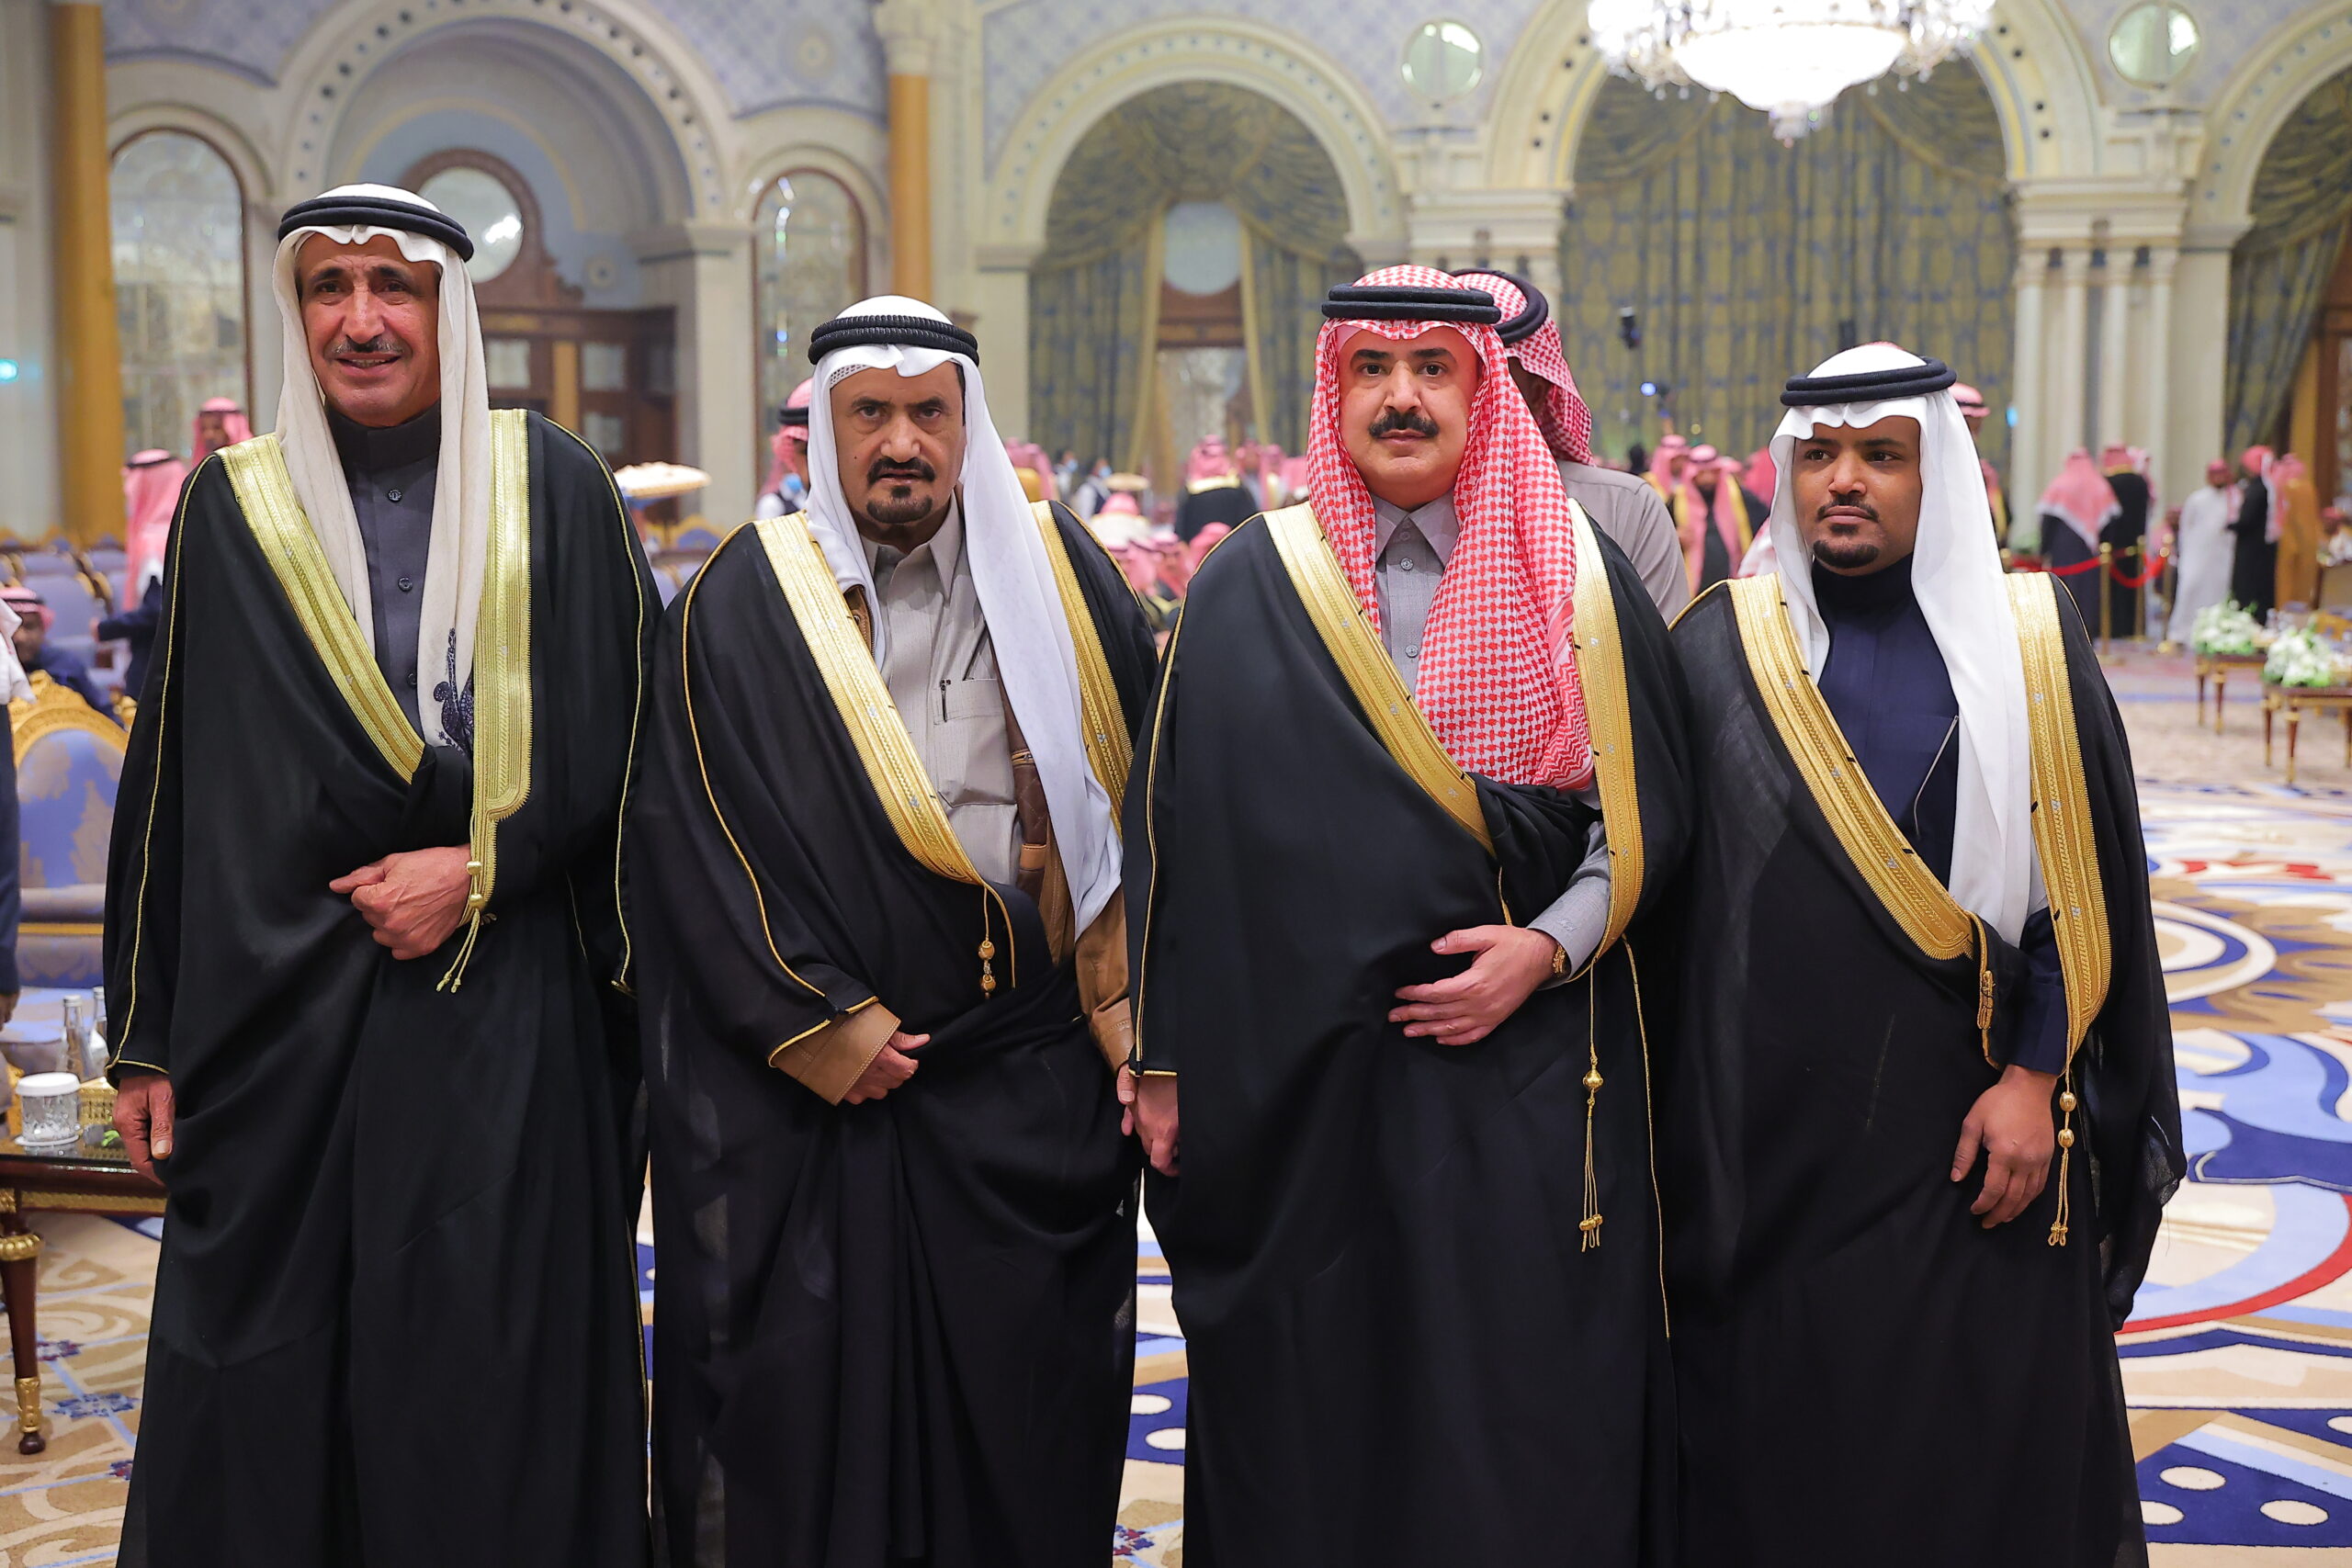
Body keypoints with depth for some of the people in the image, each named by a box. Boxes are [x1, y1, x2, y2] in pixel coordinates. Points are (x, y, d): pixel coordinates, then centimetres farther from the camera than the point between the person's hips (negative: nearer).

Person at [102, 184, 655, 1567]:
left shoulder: (551, 487, 2)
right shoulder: (235, 510, 5)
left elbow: (621, 738, 3)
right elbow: (174, 786, 6)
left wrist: (481, 866, -10)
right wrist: (149, 1037, 5)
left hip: (505, 1022, -1)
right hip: (280, 1020, 1)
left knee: (495, 1395, 3)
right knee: (273, 1386, 7)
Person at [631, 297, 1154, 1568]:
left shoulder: (1060, 576, 7)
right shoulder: (745, 602, 2)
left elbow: (1137, 793, 6)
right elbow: (691, 833, -4)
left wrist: (1122, 1006, -2)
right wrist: (819, 1024, -9)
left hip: (1032, 1079, 2)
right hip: (800, 1099, -1)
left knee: (1028, 1411, 7)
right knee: (803, 1413, 4)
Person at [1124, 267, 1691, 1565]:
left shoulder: (1578, 575, 4)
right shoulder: (1250, 587, 3)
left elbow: (1647, 817, 5)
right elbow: (1176, 831, 4)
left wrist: (1549, 947, -11)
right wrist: (1163, 1064, 2)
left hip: (1524, 1082, 0)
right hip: (1296, 1084, 0)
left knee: (1524, 1432, 4)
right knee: (1308, 1438, 8)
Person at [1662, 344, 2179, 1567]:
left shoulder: (2031, 643, 1)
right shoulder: (1720, 649, 2)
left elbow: (2085, 887, 0)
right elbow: (1665, 882, 2)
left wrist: (2036, 1079, -8)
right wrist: (1695, 1124, 0)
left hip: (1978, 1134, 0)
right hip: (1776, 1132, 1)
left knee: (1986, 1434, 7)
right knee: (1785, 1430, 8)